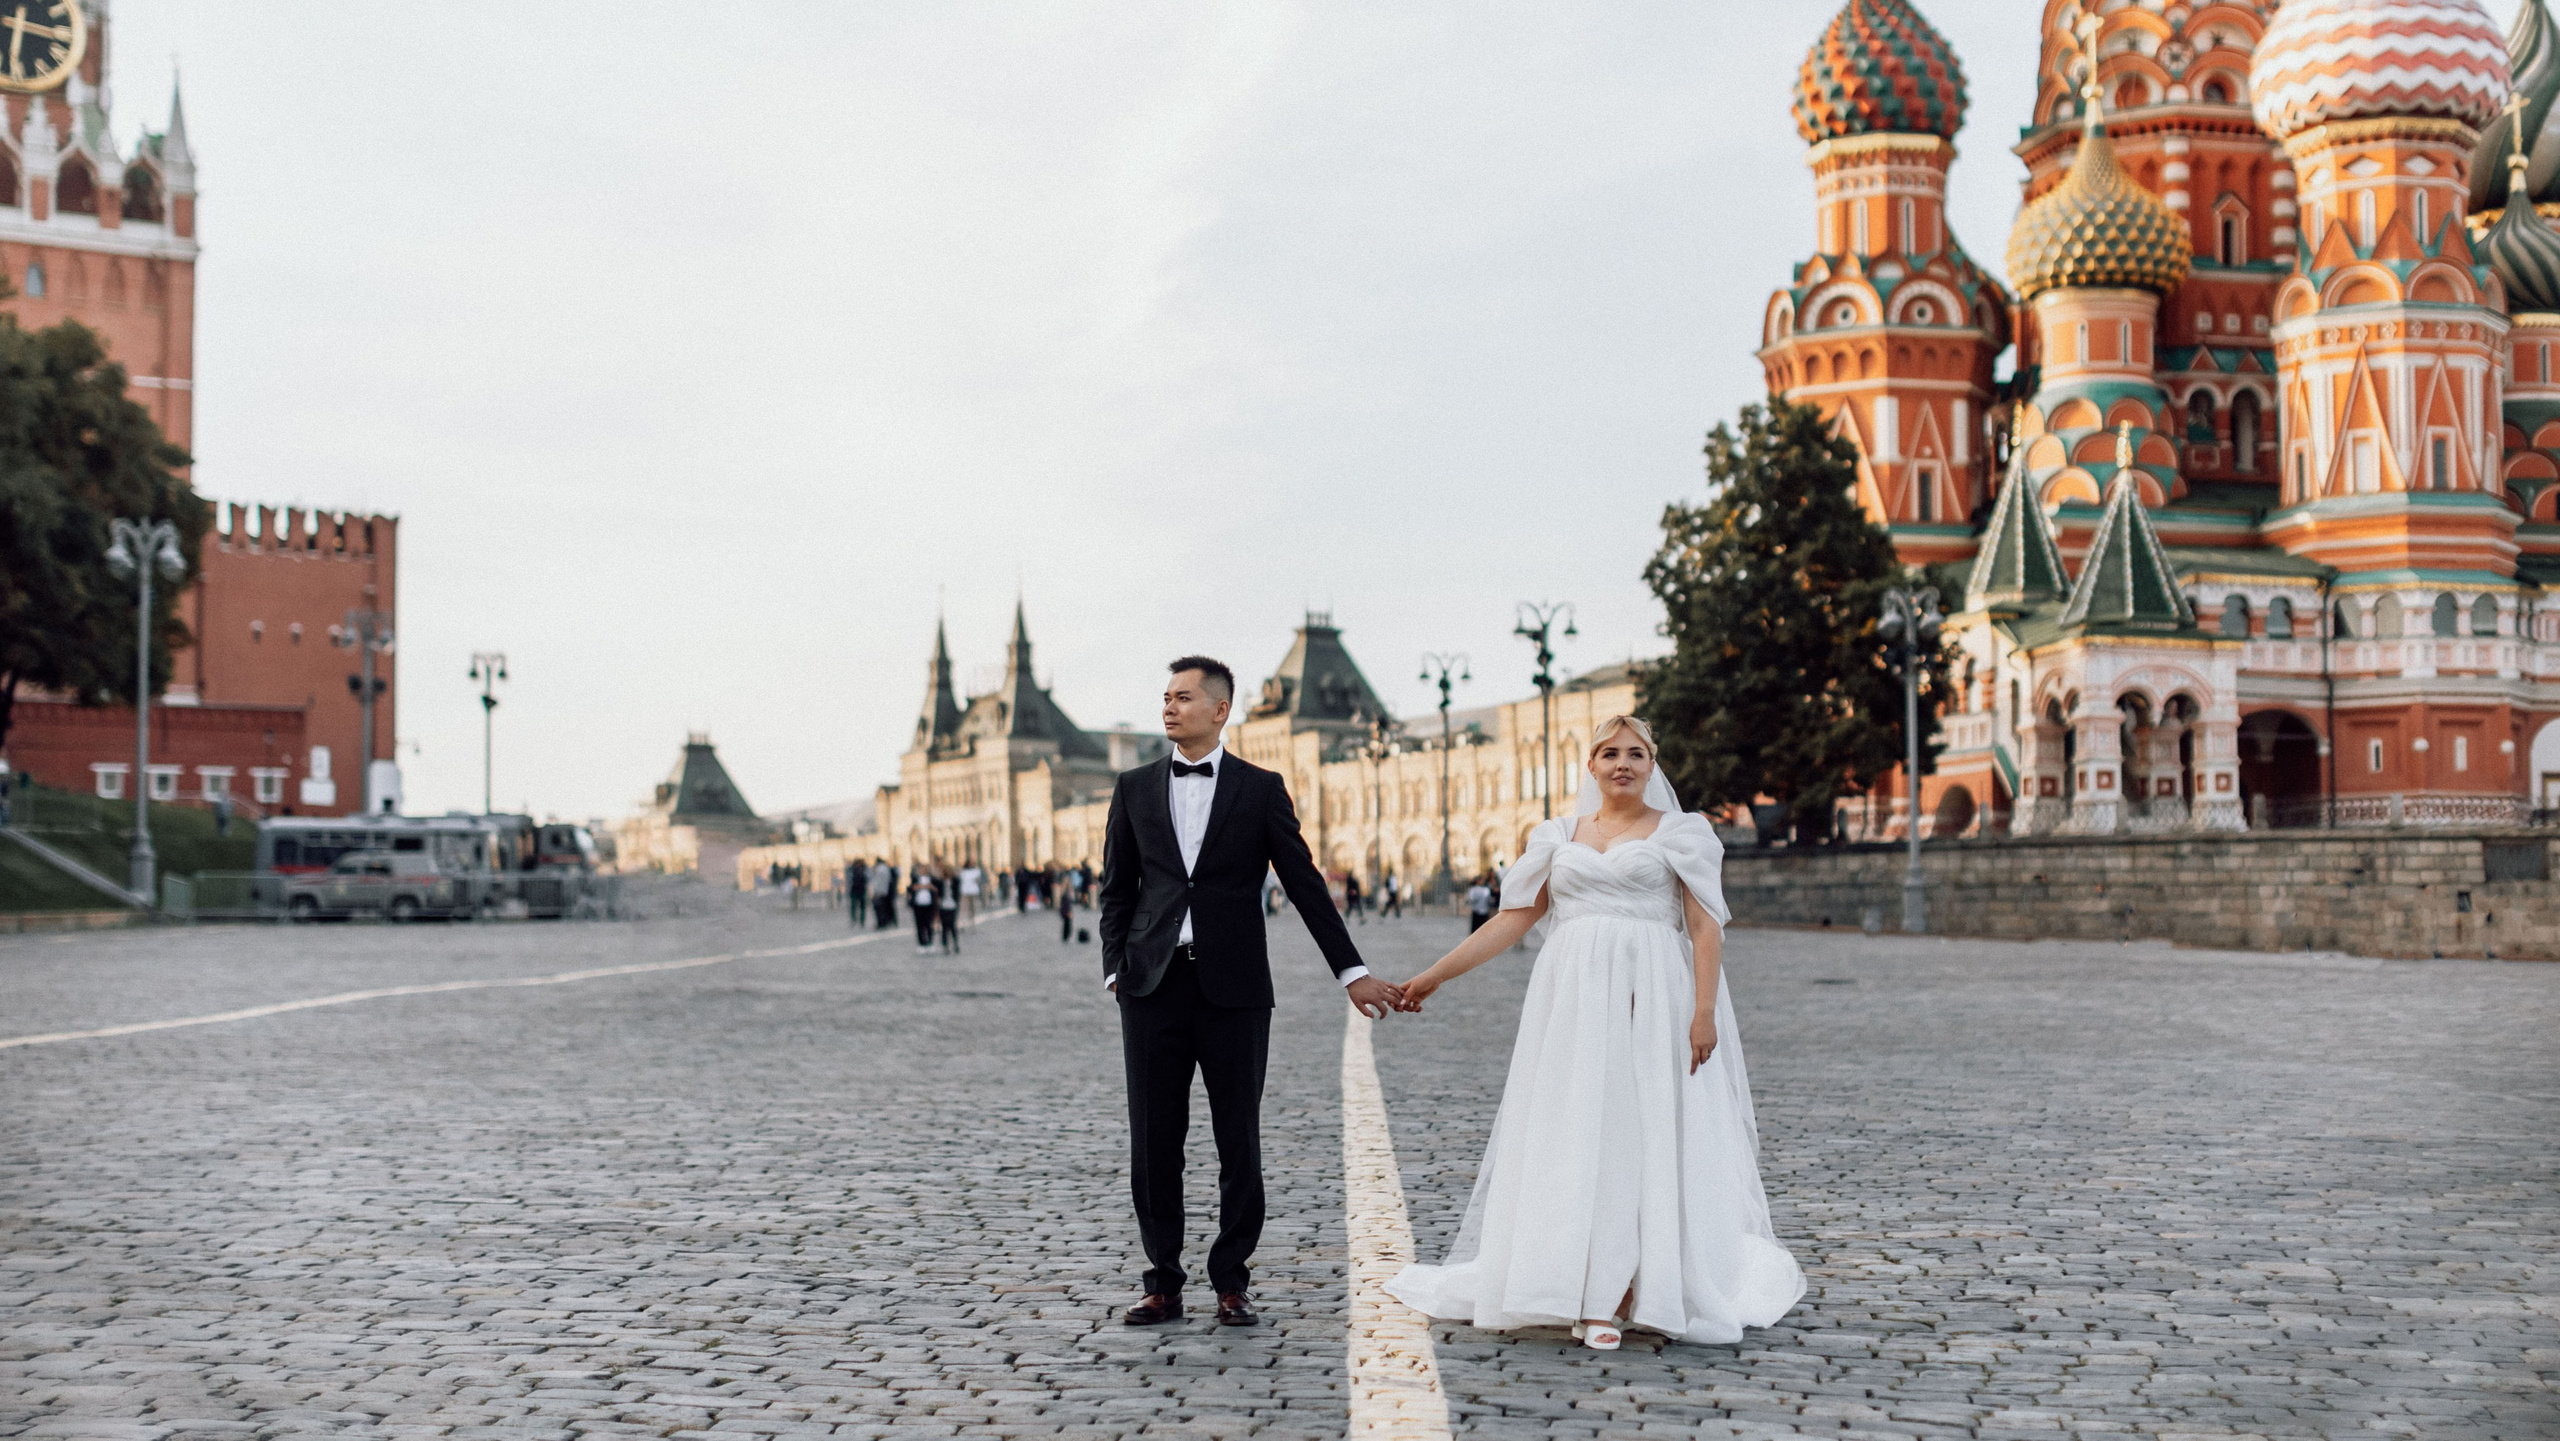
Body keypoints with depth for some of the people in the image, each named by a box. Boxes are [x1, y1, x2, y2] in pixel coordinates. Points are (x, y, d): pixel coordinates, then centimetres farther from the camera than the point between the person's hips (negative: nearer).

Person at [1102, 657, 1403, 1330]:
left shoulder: (1260, 789, 4)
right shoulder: (1135, 788, 10)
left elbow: (1305, 884, 4)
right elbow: (1117, 889, 13)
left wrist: (1352, 971, 1)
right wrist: (1116, 968, 1)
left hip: (1233, 987, -2)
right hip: (1154, 986, 2)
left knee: (1238, 1140, 3)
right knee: (1154, 1140, 3)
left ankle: (1232, 1282, 14)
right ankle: (1164, 1283, 12)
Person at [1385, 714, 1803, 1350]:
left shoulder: (1681, 833, 7)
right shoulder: (1558, 836, 15)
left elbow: (1706, 926, 0)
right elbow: (1512, 919, 13)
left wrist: (1704, 1010, -13)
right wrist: (1433, 975, 8)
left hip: (1651, 1002, -3)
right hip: (1573, 999, 3)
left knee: (1645, 1138, -6)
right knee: (1572, 1141, 0)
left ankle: (1624, 1295, -2)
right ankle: (1589, 1296, 4)